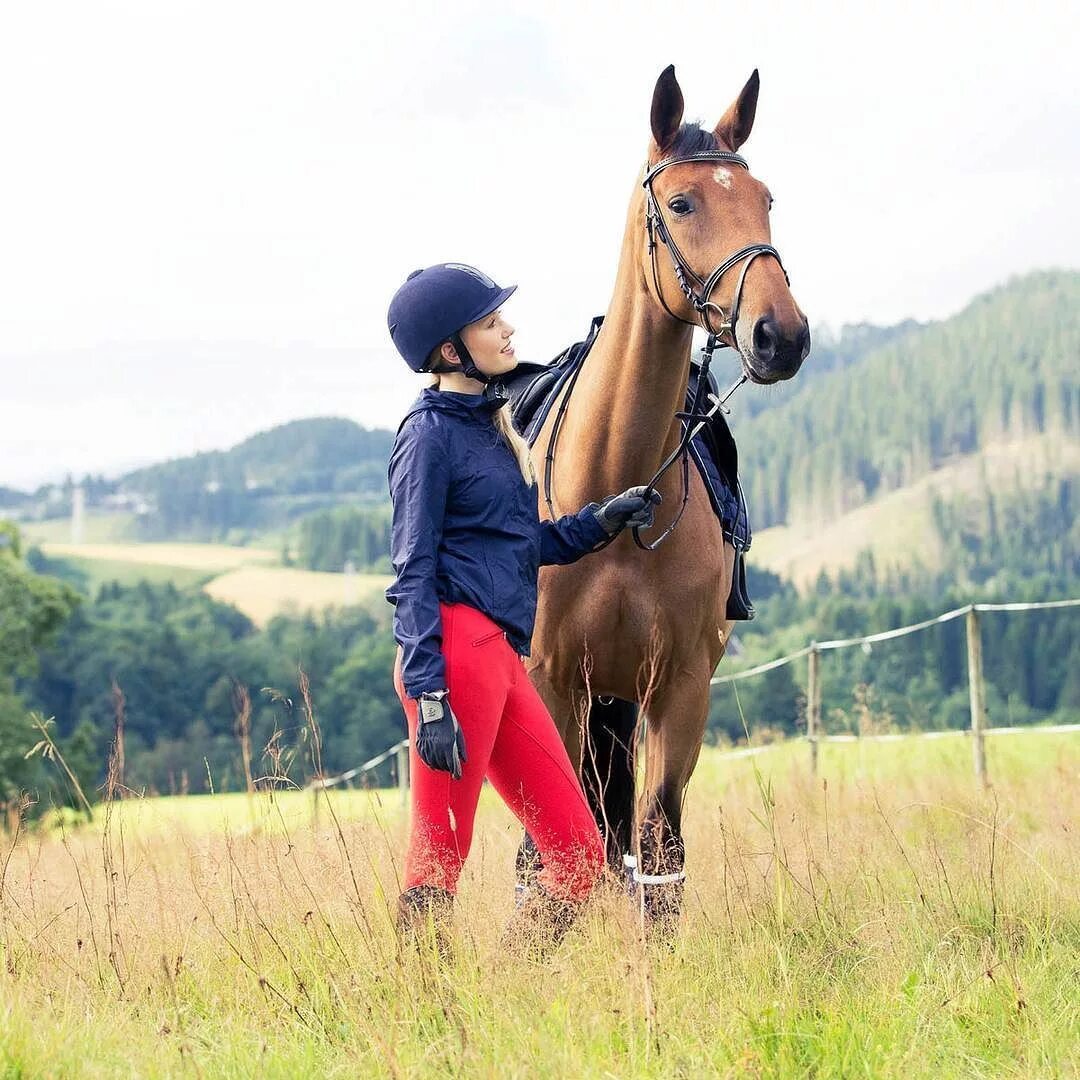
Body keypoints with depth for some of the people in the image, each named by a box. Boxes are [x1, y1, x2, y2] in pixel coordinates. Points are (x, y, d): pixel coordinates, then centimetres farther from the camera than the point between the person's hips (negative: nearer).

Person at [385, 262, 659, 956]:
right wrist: (428, 698, -18)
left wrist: (602, 521, 12)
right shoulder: (432, 431, -5)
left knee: (580, 858, 7)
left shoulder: (492, 421, 20)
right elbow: (413, 573, -10)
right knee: (440, 859, -5)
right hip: (458, 652, -9)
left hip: (504, 660, 9)